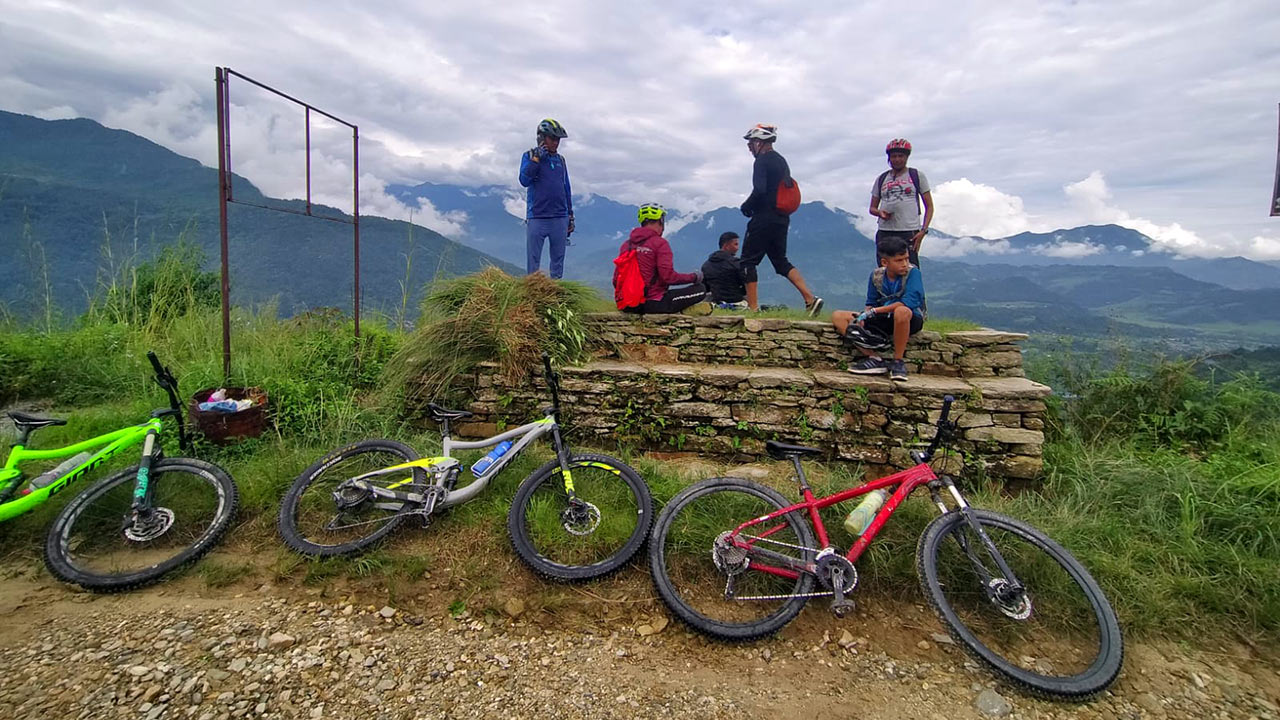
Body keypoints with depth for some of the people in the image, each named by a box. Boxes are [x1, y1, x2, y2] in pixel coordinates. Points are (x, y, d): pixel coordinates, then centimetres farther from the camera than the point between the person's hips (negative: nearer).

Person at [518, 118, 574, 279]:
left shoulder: (560, 159, 14)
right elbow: (524, 181, -13)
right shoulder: (529, 156, 3)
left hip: (560, 219, 4)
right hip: (537, 219, -4)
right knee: (533, 261, 0)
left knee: (558, 261, 7)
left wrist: (570, 215, 17)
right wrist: (536, 159, -15)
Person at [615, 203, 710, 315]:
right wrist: (694, 276, -2)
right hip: (653, 304, -6)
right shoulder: (660, 243, -9)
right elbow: (668, 277, -17)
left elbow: (616, 280, 10)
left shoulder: (626, 244, 10)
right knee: (700, 289, 3)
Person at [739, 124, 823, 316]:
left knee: (748, 261, 0)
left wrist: (746, 205, -4)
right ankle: (810, 299, 4)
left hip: (764, 219, -9)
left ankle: (753, 307, -2)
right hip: (782, 219, 9)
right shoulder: (782, 160, 18)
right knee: (781, 261, 14)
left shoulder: (762, 161, -9)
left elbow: (759, 190, -22)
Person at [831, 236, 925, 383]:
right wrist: (864, 315, -18)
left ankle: (898, 361, -21)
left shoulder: (913, 272, -14)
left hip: (911, 319, -5)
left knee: (901, 311, -43)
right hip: (885, 320, 6)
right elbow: (871, 303, 6)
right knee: (837, 316, -6)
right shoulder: (876, 275, 0)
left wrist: (874, 311, -24)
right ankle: (874, 358, -21)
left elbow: (909, 303, -26)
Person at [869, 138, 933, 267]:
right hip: (884, 233, 3)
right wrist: (880, 212, -5)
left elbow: (929, 206, 7)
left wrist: (923, 231, -6)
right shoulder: (881, 179, 16)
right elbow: (872, 208, 20)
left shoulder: (917, 176, 8)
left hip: (909, 233, -3)